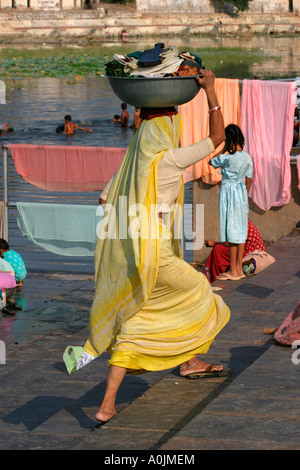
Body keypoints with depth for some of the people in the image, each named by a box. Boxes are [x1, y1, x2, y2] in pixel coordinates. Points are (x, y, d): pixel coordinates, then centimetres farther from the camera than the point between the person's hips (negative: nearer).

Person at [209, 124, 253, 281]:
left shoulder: (228, 157, -16)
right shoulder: (248, 157, 3)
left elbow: (211, 162, 1)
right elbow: (249, 179, 9)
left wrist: (224, 149, 3)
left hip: (229, 192, -7)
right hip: (242, 192, 7)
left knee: (232, 232, -3)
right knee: (241, 230, 10)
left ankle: (233, 271, -1)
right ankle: (239, 269, 14)